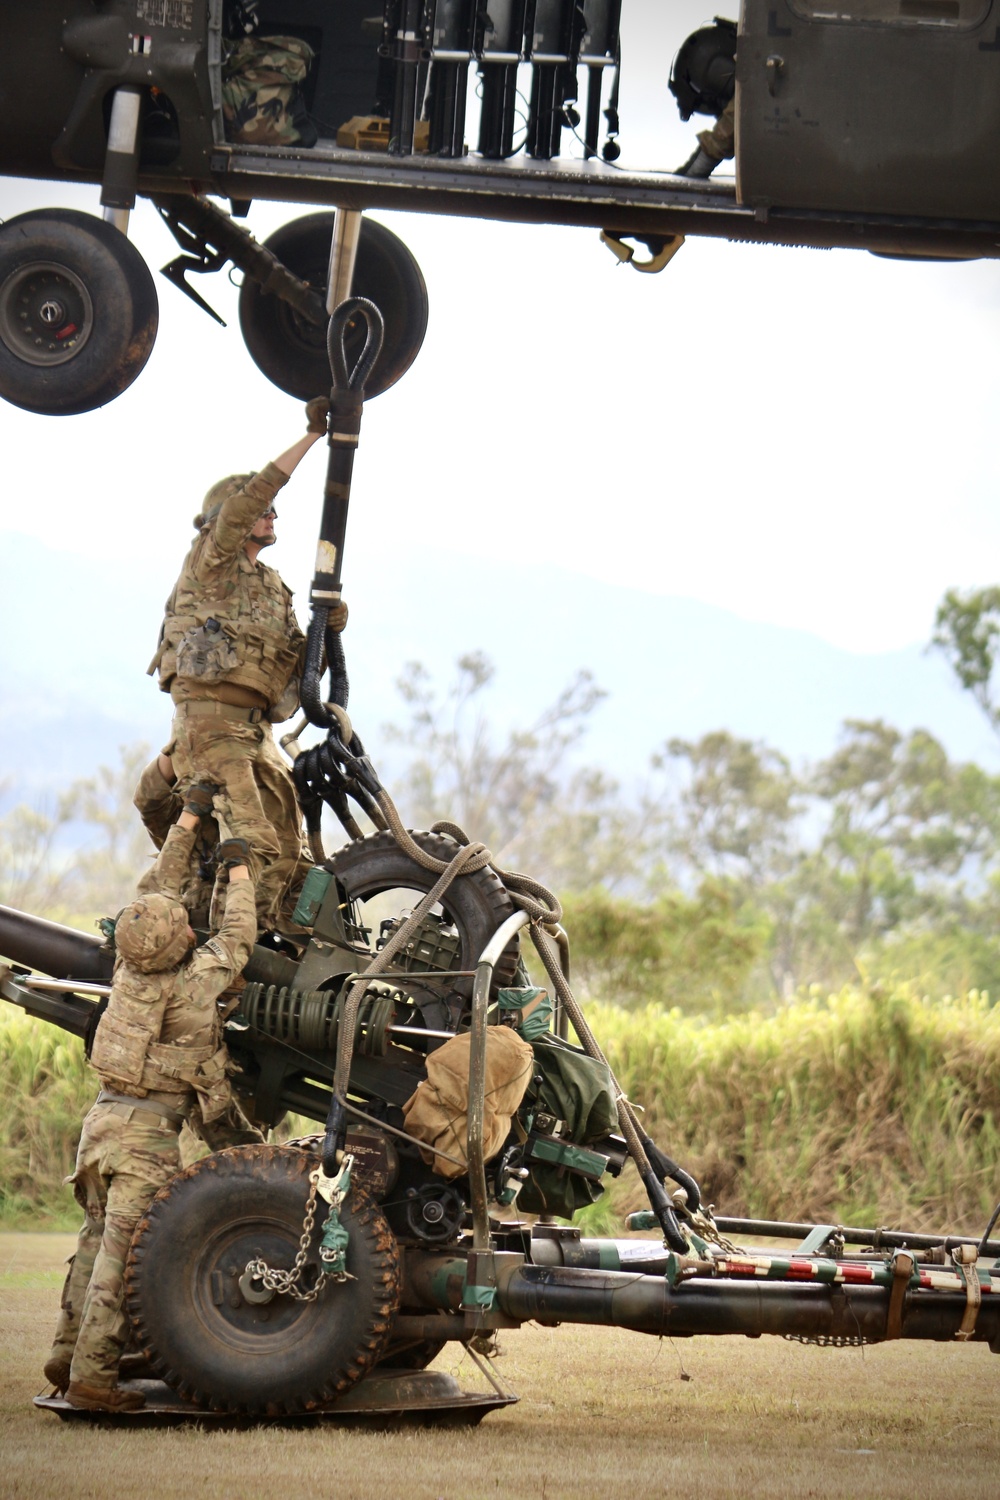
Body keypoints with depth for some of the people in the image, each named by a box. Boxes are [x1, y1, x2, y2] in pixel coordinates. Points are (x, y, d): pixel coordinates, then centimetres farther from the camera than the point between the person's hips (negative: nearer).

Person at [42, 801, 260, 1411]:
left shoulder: (131, 965, 4)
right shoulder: (194, 981, -13)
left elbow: (164, 886, 17)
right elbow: (240, 936, 4)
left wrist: (189, 820, 24)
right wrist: (238, 868, 15)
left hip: (104, 1116, 7)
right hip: (149, 1131, -7)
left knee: (98, 1239, 15)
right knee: (122, 1252, -7)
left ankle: (68, 1354, 15)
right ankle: (92, 1375, -9)